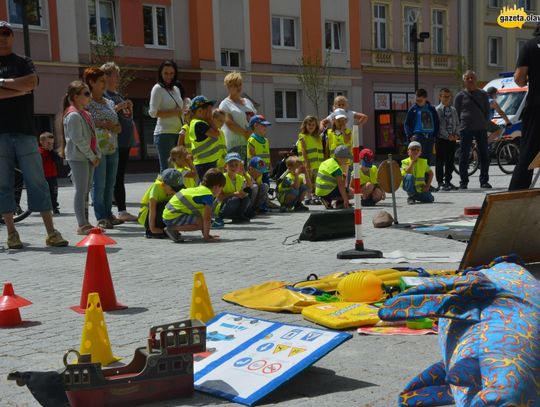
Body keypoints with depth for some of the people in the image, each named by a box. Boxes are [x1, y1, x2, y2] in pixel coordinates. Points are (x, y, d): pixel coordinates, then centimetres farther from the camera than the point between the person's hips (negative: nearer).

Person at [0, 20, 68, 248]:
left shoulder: (24, 63, 13)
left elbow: (32, 82, -8)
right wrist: (19, 89, -8)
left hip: (25, 132, 0)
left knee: (37, 182, -2)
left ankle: (51, 233, -1)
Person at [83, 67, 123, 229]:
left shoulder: (110, 103, 16)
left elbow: (119, 127, 16)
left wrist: (111, 126, -6)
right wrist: (100, 124, -16)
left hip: (113, 148, 7)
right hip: (97, 148, -7)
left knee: (110, 183, 9)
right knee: (99, 184, -6)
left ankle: (108, 214, 18)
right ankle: (101, 218, -1)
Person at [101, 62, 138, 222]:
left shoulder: (118, 95, 21)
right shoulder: (102, 95, -4)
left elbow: (129, 118, 25)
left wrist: (129, 109, 5)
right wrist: (118, 107, -18)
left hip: (124, 141, 8)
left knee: (120, 177, 9)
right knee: (115, 177, -7)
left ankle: (122, 211, 12)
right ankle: (121, 211, -5)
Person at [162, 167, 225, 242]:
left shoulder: (200, 189, 17)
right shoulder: (208, 195, -13)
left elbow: (202, 216, 22)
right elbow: (207, 218, -15)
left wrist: (205, 234, 23)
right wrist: (206, 236, -7)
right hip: (173, 217, -10)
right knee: (201, 223, -17)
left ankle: (173, 228, 9)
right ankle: (172, 229, -10)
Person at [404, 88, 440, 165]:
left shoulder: (431, 109, 12)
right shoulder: (413, 109, 3)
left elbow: (436, 123, 17)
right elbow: (406, 124, 3)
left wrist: (435, 135, 6)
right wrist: (410, 136, -9)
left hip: (430, 137, 4)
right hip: (418, 135, -4)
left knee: (428, 158, 8)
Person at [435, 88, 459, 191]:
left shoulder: (453, 110, 12)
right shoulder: (437, 109, -5)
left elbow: (457, 123, 13)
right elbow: (438, 125, -11)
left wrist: (455, 134, -4)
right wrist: (448, 135, -15)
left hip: (452, 139, 5)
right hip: (441, 139, -5)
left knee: (450, 161, 9)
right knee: (440, 161, -3)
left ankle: (448, 181, 17)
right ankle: (440, 183, 1)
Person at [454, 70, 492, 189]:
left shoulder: (483, 94, 11)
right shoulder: (460, 95, 4)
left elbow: (487, 111, 15)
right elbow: (456, 112, 6)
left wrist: (484, 123, 4)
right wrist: (460, 126, -1)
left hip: (481, 129, 2)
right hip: (465, 129, -2)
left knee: (484, 155, 3)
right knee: (464, 156, -2)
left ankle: (484, 181, 10)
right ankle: (463, 182, 3)